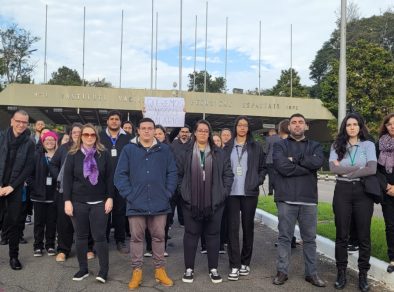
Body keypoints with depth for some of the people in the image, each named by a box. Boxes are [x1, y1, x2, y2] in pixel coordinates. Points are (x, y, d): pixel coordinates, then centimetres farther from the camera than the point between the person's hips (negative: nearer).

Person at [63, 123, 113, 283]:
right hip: (78, 202, 1)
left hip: (99, 202, -1)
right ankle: (83, 268, 22)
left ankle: (104, 270, 9)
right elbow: (67, 178, 0)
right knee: (81, 236, 10)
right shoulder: (73, 154, 2)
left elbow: (109, 177, 2)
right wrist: (67, 200, -6)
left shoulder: (104, 153, 1)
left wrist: (110, 198, -4)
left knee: (100, 236, 0)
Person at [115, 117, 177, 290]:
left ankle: (160, 269, 24)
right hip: (136, 204, -1)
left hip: (160, 203, 1)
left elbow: (172, 173, 6)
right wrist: (129, 195, -8)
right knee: (136, 238, 8)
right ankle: (137, 271, 21)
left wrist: (168, 194, -2)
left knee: (159, 237, 11)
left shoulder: (165, 150, 5)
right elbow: (120, 175, -1)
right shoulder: (128, 150, 1)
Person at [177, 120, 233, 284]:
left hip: (214, 201, 1)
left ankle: (213, 269, 21)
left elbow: (228, 174, 5)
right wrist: (183, 192, -2)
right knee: (191, 234, 6)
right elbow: (178, 174, 5)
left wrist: (224, 191, -4)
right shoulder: (186, 153, 2)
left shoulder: (219, 154, 5)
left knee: (213, 234, 9)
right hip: (191, 202, -1)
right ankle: (189, 269, 18)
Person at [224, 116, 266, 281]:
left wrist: (258, 182, -4)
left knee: (248, 227, 8)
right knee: (233, 227, -2)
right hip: (232, 192, 0)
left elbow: (263, 167, 8)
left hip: (249, 192, 0)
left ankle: (245, 263, 21)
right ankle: (234, 266, 2)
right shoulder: (228, 146, 7)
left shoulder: (256, 147, 5)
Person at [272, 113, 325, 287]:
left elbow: (318, 162, -10)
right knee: (284, 237, 6)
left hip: (309, 199, 2)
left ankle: (312, 273, 22)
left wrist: (294, 159, -10)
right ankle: (282, 271, 17)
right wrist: (307, 167, -8)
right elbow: (282, 166, -13)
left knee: (310, 239, 11)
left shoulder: (314, 146, 12)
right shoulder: (280, 145, 5)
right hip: (286, 198, -2)